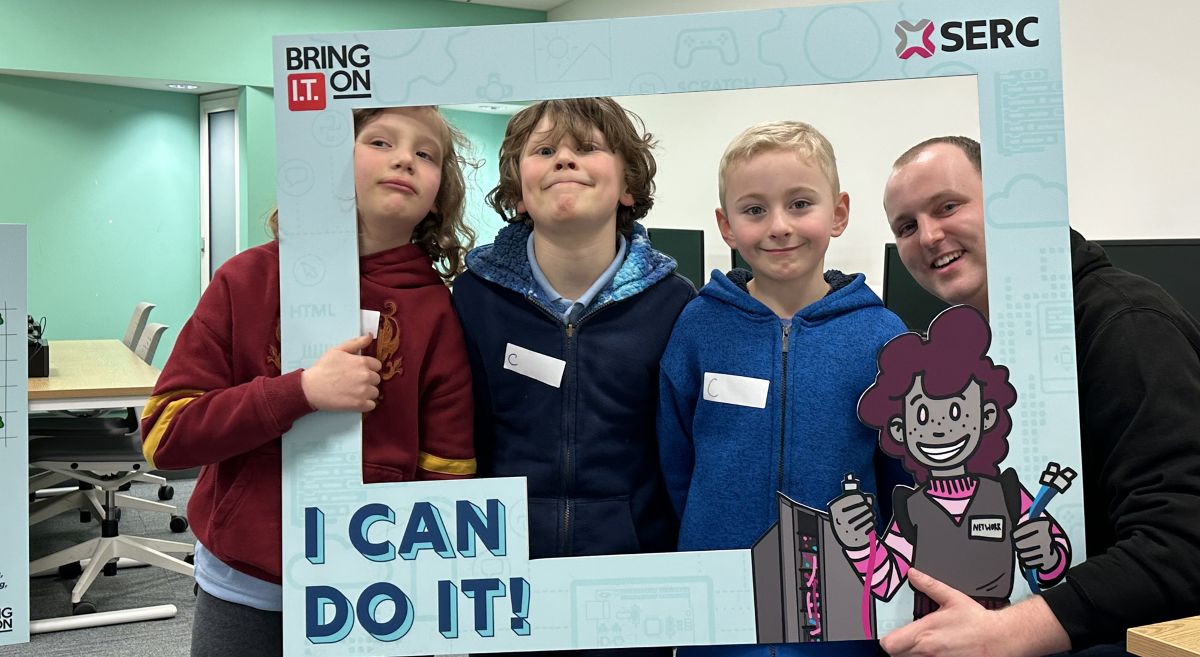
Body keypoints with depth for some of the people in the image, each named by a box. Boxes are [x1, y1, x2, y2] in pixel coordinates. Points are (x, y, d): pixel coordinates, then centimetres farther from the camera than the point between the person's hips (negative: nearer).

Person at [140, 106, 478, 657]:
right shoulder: (249, 280, -6)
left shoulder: (441, 314, -8)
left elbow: (446, 483, -5)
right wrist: (301, 392, -22)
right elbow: (165, 435, -9)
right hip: (240, 594, 1)